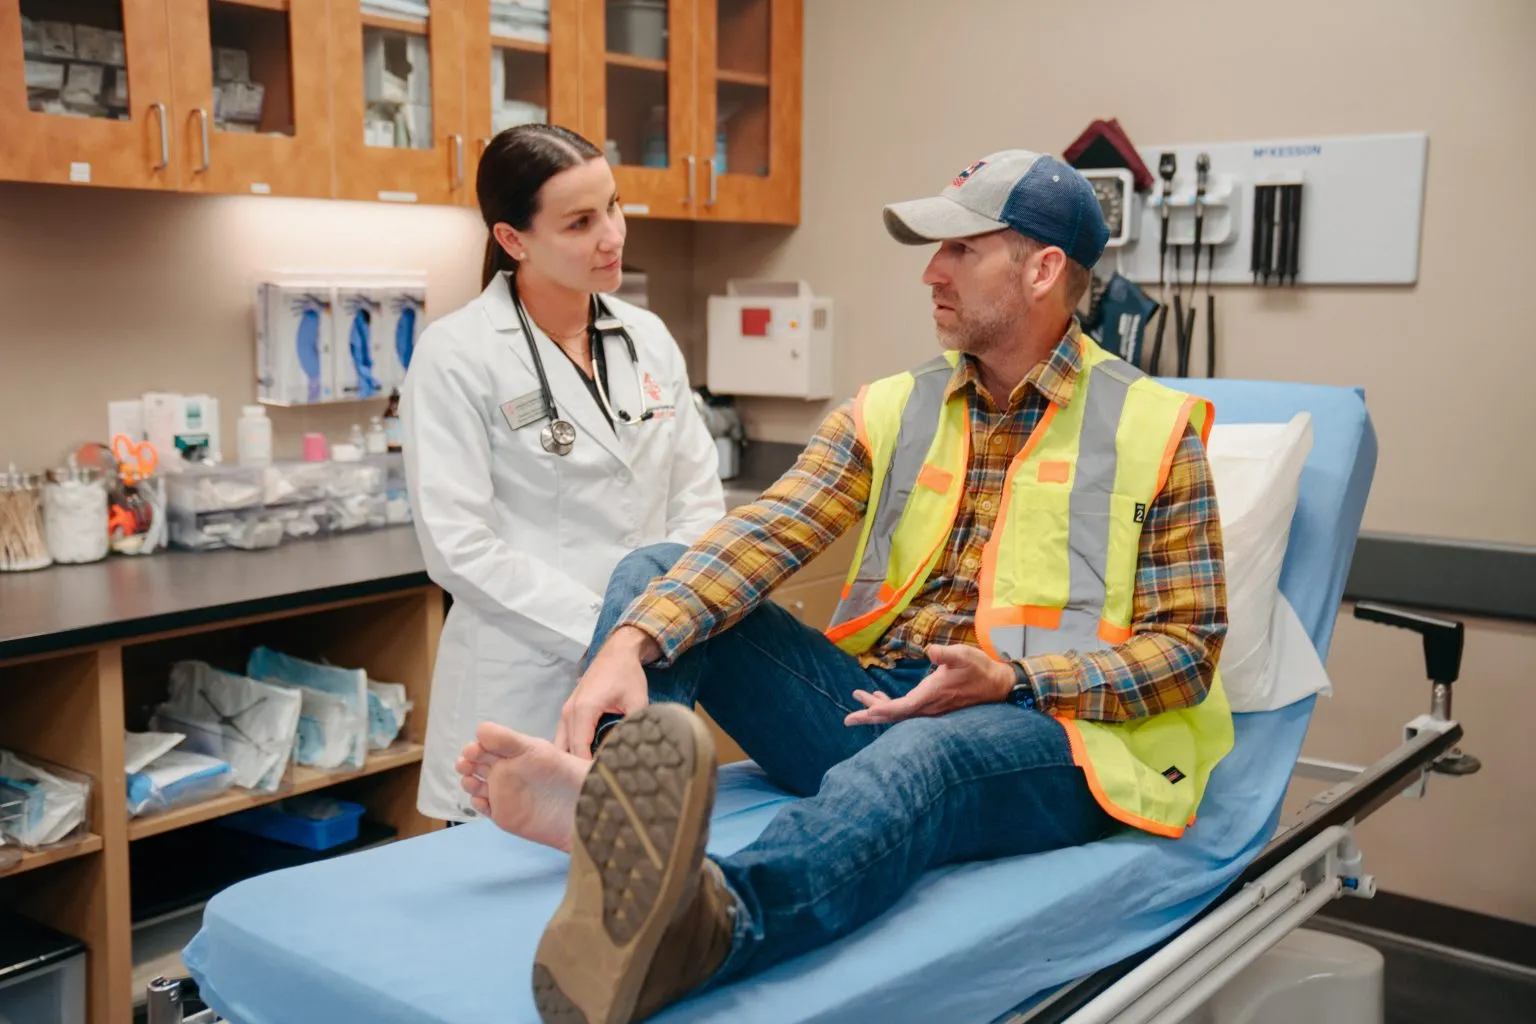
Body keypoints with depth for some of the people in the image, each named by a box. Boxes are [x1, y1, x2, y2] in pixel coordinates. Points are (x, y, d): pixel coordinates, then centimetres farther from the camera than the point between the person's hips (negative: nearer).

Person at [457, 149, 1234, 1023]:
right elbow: (764, 536, -3)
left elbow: (1189, 645, 0)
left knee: (910, 760, -40)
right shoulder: (891, 411, 13)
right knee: (656, 571, -7)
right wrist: (632, 642, -21)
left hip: (1047, 730, -4)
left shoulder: (1155, 431, 4)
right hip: (875, 702, 5)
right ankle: (610, 788, -36)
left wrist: (1011, 680, -16)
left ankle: (704, 926, -67)